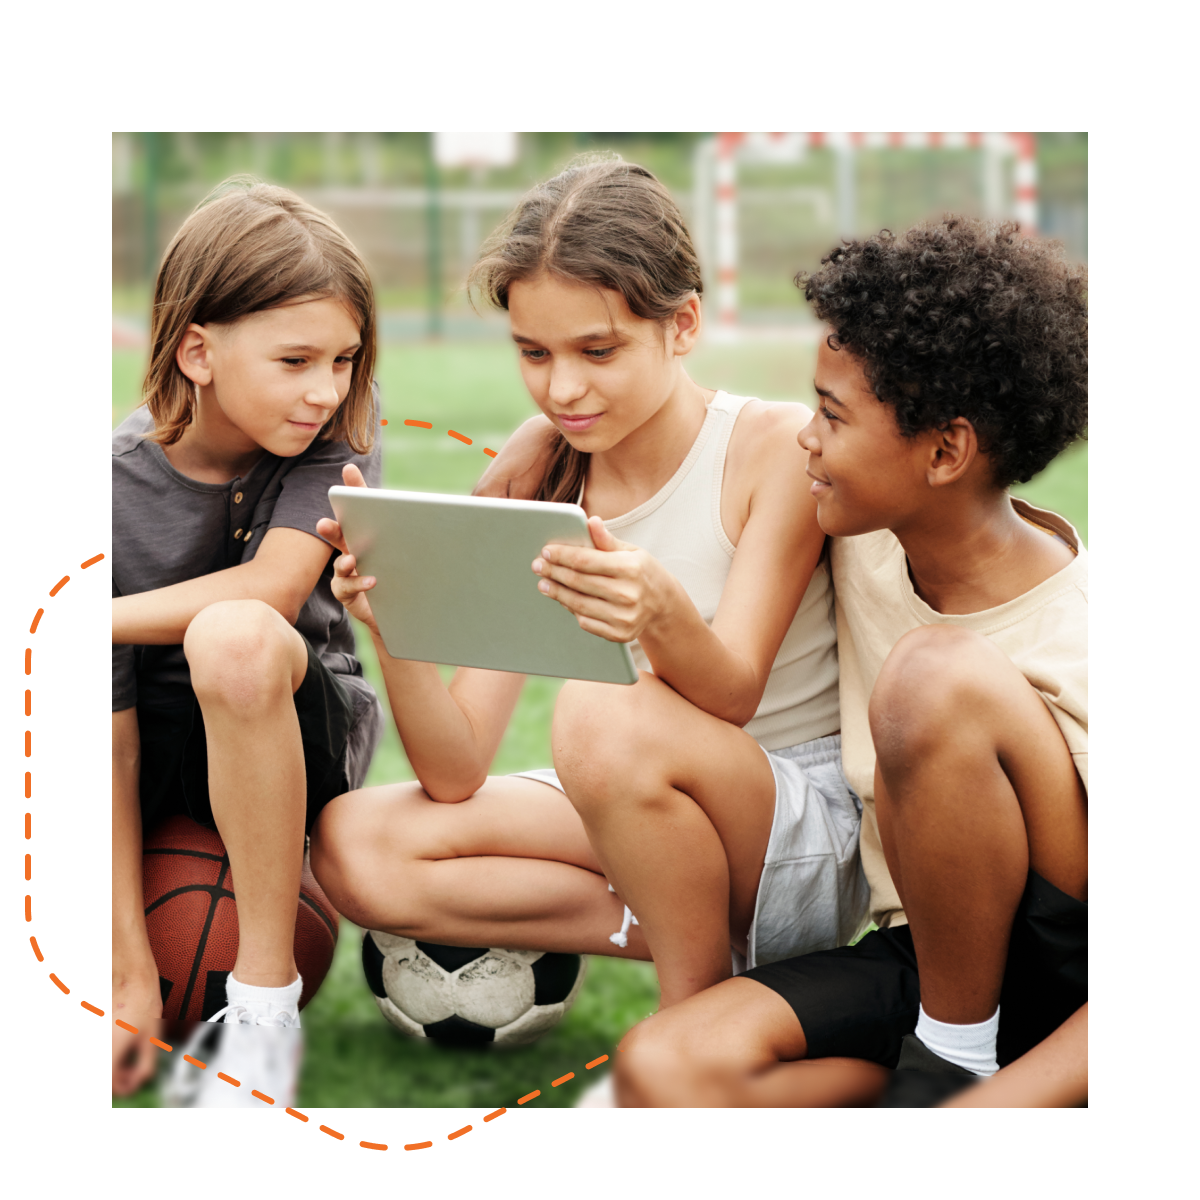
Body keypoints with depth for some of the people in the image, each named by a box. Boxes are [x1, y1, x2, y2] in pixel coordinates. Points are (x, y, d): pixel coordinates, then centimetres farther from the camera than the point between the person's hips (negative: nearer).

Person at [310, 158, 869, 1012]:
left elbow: (730, 700, -25)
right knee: (355, 845, -12)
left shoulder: (781, 448, -15)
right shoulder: (535, 473, -1)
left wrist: (664, 615, -47)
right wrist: (397, 637, -27)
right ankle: (697, 933, -7)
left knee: (604, 717, -35)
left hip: (819, 840, -6)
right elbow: (457, 772, -7)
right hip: (665, 827, 6)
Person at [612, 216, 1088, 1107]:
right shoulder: (863, 538, 0)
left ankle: (958, 1054, -14)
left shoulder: (1067, 645, -21)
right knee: (664, 1069, -23)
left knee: (934, 675, -30)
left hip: (1058, 1007, -5)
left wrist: (977, 1094, -31)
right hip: (917, 950, 5)